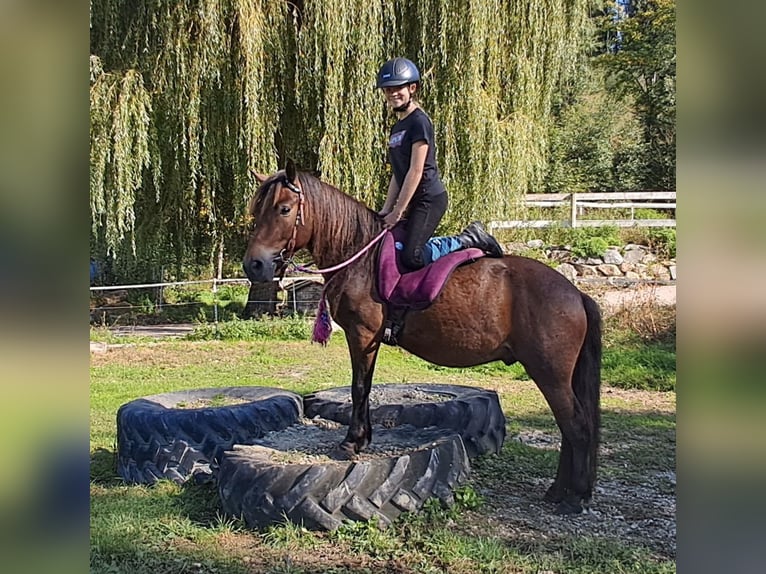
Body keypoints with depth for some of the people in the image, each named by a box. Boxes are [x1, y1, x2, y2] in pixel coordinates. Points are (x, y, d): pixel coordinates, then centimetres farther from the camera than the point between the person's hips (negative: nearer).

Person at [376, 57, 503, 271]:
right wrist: (386, 210, 10)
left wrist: (397, 212, -16)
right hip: (415, 201, 9)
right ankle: (469, 237, 15)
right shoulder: (397, 127, 16)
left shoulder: (419, 121, -12)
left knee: (411, 257, -17)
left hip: (429, 199, -9)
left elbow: (416, 171, -17)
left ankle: (469, 240, 1)